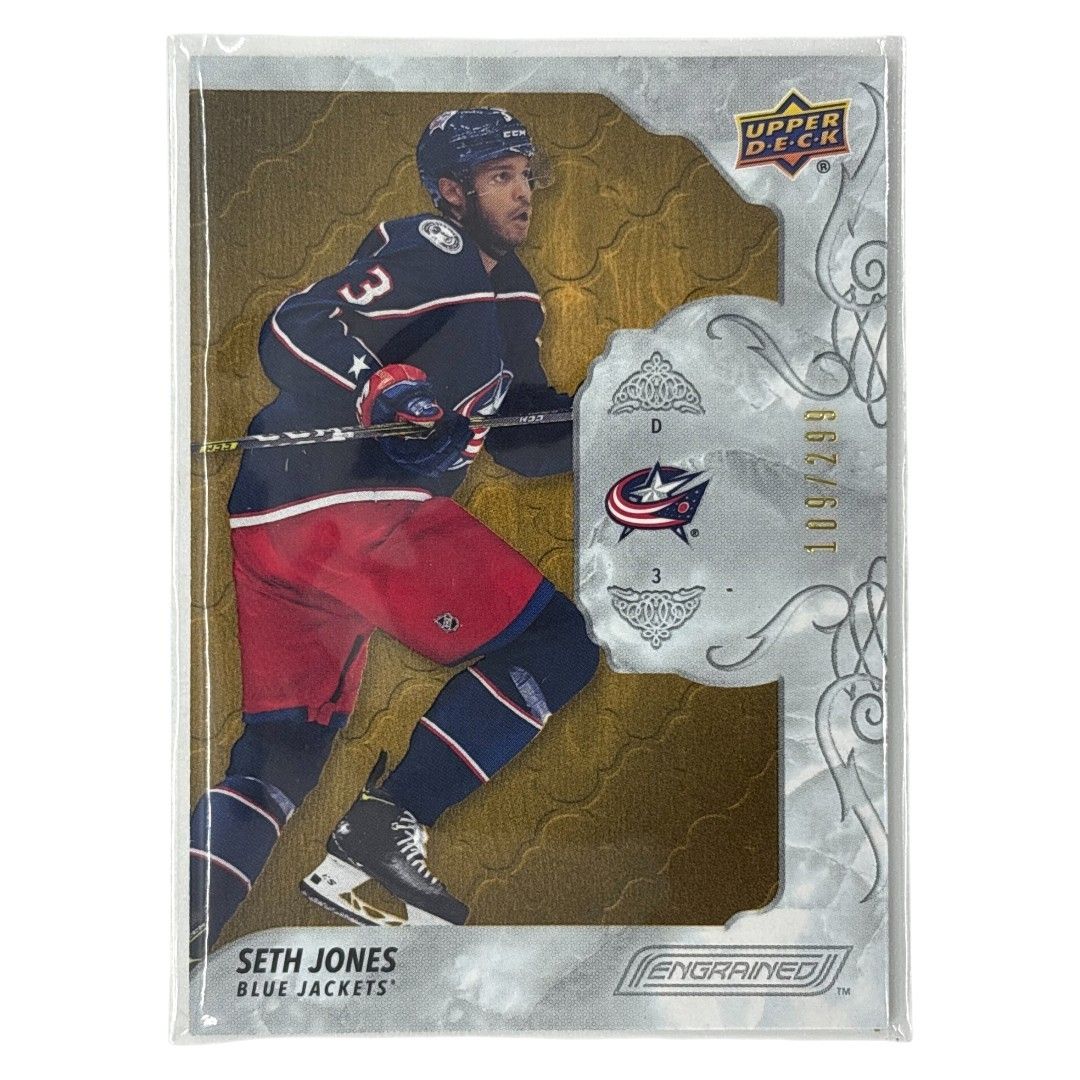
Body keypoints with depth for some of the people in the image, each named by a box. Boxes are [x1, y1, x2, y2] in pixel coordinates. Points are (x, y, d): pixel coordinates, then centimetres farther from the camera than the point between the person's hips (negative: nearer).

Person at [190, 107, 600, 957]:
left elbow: (524, 439, 23)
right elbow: (292, 333, -14)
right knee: (560, 646, -4)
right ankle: (381, 831, -4)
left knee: (284, 749, 14)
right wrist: (387, 393, -29)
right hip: (352, 505, -10)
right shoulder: (433, 250, -3)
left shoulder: (512, 295, 26)